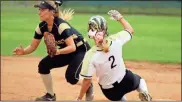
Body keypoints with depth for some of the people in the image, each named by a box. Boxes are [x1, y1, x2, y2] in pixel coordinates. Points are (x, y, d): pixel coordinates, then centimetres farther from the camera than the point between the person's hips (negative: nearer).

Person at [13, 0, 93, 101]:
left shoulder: (61, 25, -33)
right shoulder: (42, 27, -11)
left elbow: (72, 47, -37)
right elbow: (33, 46, -4)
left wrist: (58, 52, -53)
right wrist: (23, 51, -25)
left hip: (81, 50, -7)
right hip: (65, 51, 8)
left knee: (71, 77, -25)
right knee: (43, 65, -7)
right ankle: (50, 95, 9)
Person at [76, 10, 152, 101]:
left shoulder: (90, 55, -30)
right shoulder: (116, 40, -23)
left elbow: (87, 80, -21)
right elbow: (130, 30, 0)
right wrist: (120, 17, 8)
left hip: (110, 92, 0)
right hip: (126, 81, 0)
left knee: (121, 97, 36)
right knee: (139, 79, 35)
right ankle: (144, 92, 4)